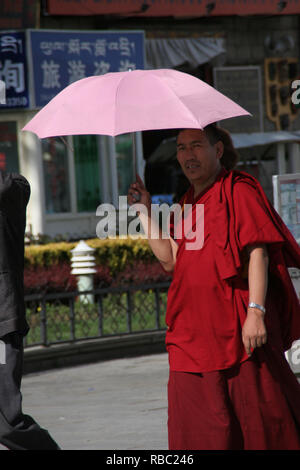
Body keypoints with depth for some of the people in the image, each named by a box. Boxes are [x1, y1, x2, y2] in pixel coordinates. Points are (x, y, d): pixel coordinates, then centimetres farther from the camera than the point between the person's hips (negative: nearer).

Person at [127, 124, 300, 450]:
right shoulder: (188, 203, 19)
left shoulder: (239, 191, -4)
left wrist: (255, 312, -21)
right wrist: (145, 211, 13)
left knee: (261, 416, -4)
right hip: (194, 331, 7)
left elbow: (258, 252, -12)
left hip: (240, 327, -7)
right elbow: (170, 259, 15)